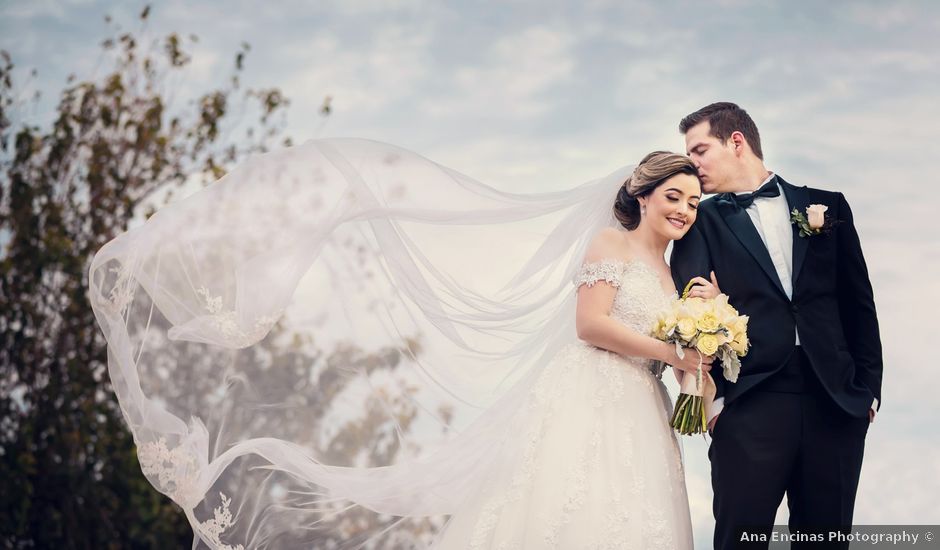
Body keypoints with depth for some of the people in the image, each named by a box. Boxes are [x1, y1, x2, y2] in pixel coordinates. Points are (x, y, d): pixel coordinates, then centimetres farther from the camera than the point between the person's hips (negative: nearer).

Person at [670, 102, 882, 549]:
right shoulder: (702, 221, 9)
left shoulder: (828, 207, 13)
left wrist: (869, 388, 7)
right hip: (750, 404, -2)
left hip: (836, 400, 2)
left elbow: (859, 304, 13)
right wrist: (712, 397, -10)